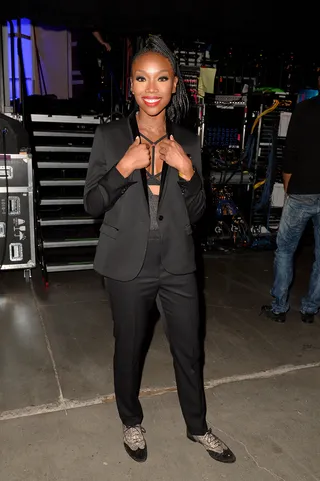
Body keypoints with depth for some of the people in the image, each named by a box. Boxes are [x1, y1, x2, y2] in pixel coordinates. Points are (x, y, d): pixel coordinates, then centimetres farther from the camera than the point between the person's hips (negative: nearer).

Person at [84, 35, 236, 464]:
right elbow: (92, 205, -5)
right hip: (129, 265, -2)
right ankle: (131, 421, 43)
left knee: (190, 349, 14)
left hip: (178, 264, 3)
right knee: (129, 349, 15)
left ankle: (197, 426, 40)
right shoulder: (109, 137, -4)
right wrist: (125, 166, -19)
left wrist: (186, 170, -14)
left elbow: (196, 214, 3)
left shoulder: (188, 142, 3)